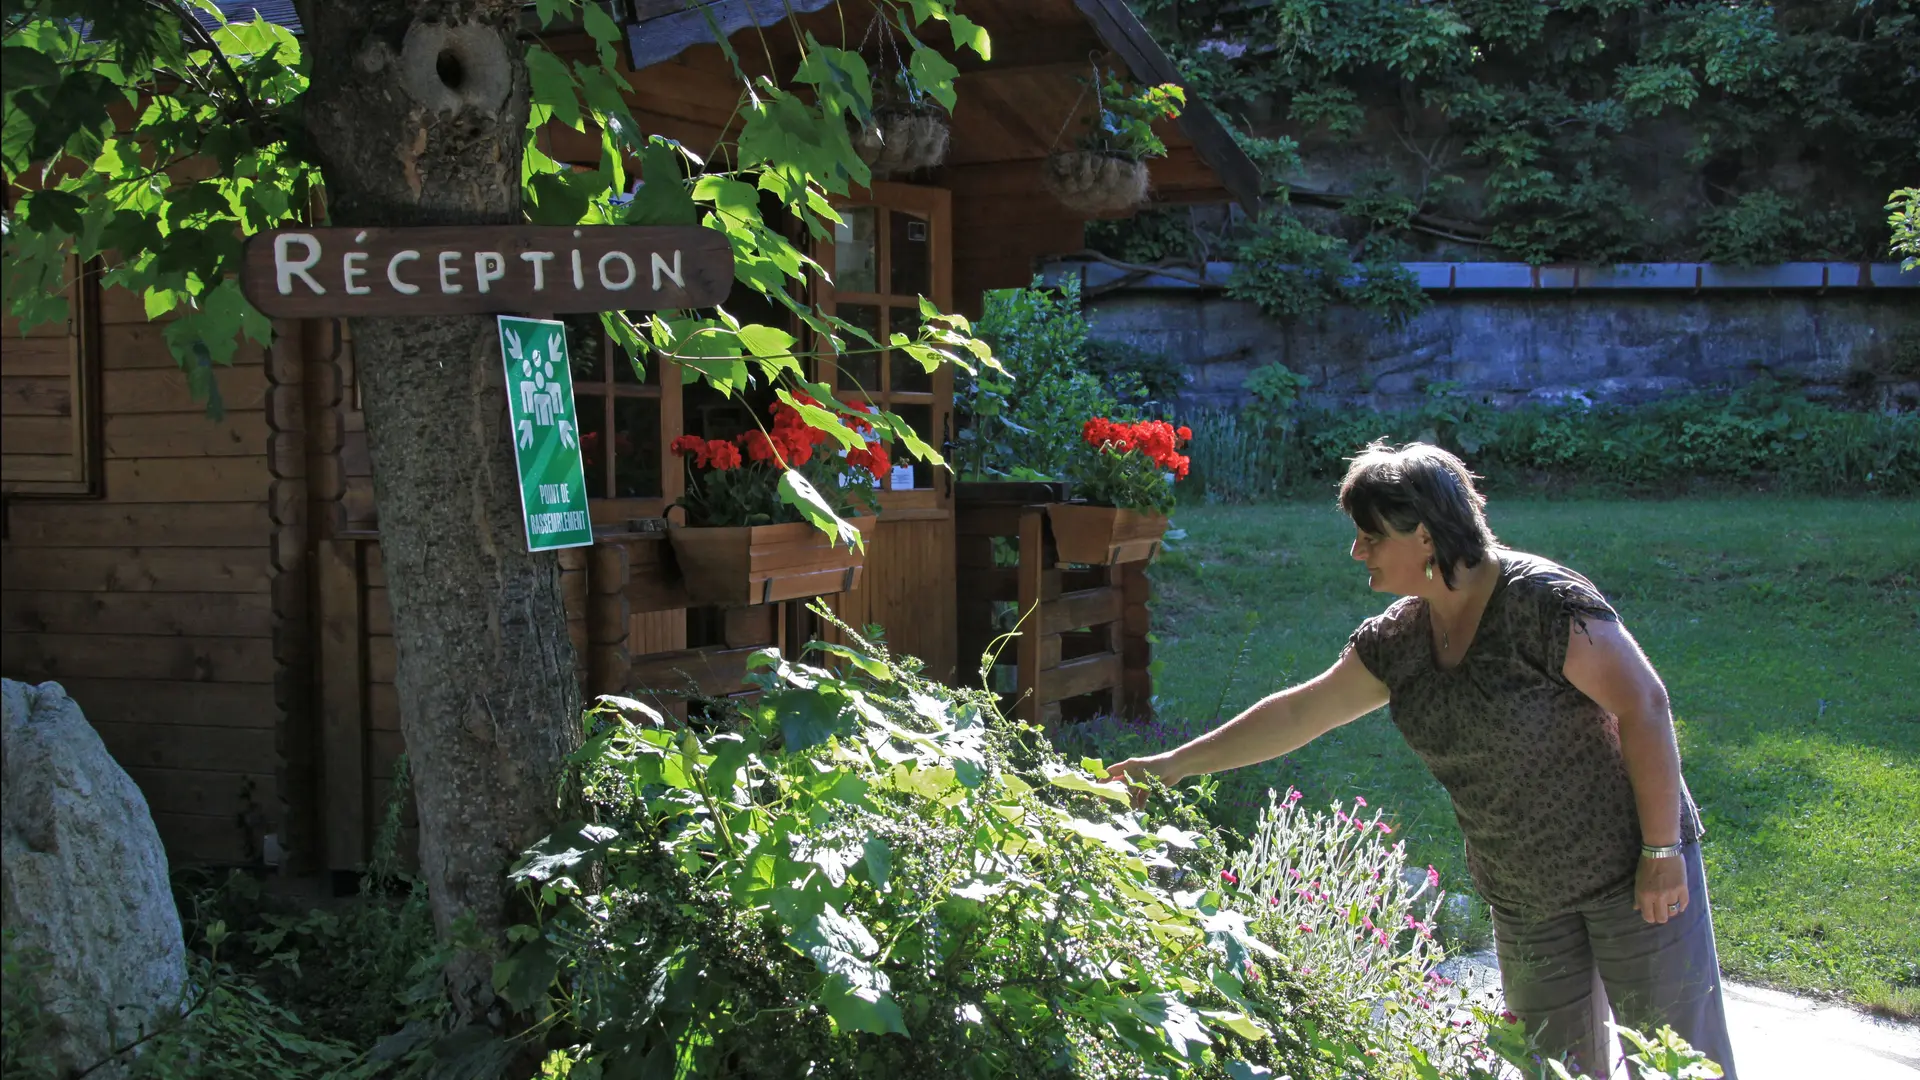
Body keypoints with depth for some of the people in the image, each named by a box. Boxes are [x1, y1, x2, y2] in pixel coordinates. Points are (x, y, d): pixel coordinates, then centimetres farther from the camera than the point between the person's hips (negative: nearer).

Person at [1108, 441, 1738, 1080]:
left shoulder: (1541, 601, -21)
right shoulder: (1398, 638, 1)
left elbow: (1643, 705, -20)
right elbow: (1301, 712, 10)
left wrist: (1663, 850, -19)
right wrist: (1178, 763, 11)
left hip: (1631, 866, -7)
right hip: (1524, 895, 7)